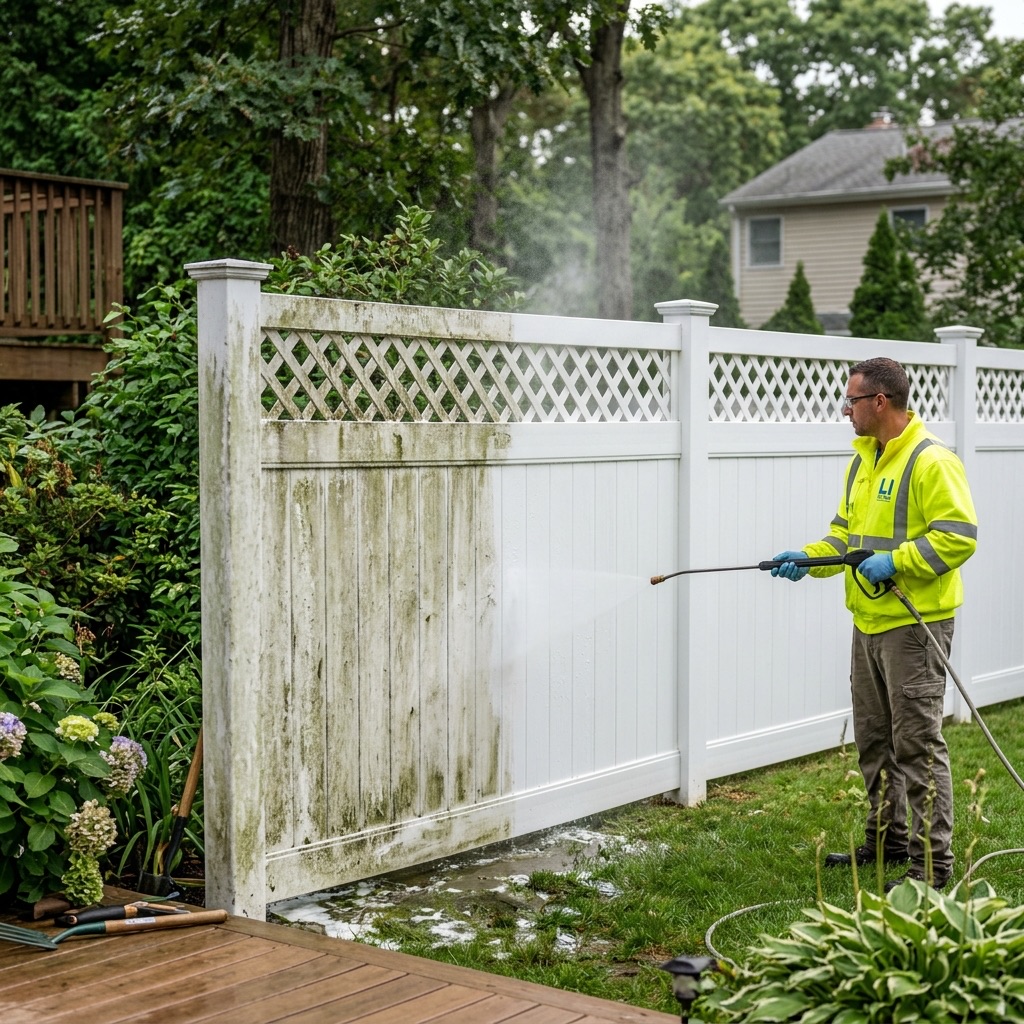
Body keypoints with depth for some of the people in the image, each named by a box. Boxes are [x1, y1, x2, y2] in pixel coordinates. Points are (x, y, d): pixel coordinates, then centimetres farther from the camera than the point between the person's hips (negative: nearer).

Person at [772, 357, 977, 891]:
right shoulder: (863, 461, 13)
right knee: (873, 738, 18)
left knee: (917, 742, -5)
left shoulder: (931, 462, -16)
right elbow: (847, 533, 19)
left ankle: (933, 861, 2)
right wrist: (806, 558, 4)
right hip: (870, 622, 10)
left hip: (916, 624, -10)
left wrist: (895, 561, -25)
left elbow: (957, 537, -21)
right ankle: (887, 838, 32)